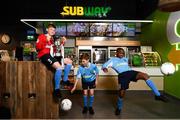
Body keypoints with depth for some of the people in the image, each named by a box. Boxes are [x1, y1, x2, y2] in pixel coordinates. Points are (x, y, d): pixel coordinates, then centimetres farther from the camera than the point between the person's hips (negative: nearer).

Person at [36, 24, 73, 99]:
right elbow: (38, 47, -10)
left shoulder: (52, 39, 25)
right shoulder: (42, 36, 5)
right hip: (44, 55, -8)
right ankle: (56, 90, -25)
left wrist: (62, 42, 10)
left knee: (69, 61, 5)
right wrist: (46, 41, -22)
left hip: (52, 56, 8)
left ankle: (65, 80, 8)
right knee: (59, 67, -31)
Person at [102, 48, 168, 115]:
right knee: (122, 92, -9)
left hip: (131, 72, 4)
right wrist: (105, 68, -18)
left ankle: (158, 95, -22)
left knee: (145, 75, -23)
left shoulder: (125, 59, 32)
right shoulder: (112, 60, 16)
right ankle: (119, 108, 21)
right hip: (123, 75, -3)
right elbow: (104, 66, 7)